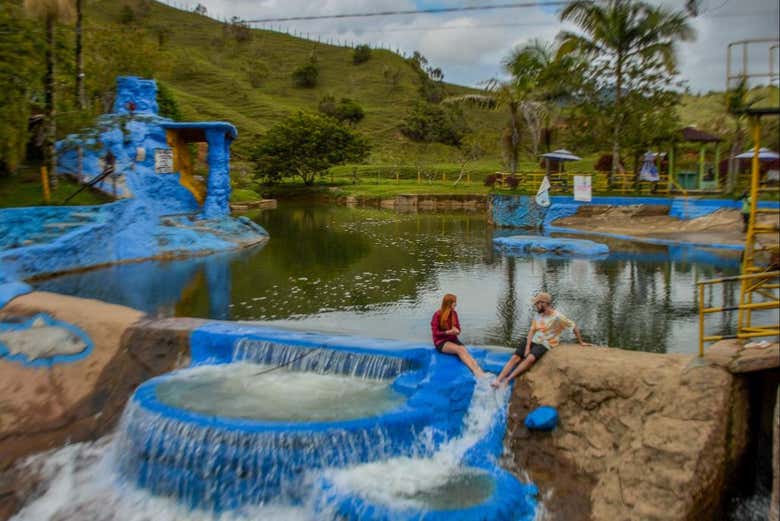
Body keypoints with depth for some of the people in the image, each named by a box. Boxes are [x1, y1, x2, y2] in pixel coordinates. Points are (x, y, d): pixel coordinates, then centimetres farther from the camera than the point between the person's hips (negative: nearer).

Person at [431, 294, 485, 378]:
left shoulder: (454, 313, 6)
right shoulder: (437, 315, -10)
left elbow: (458, 329, 10)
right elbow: (435, 333, -11)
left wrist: (455, 331, -14)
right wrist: (448, 332, -23)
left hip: (453, 340, 5)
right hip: (441, 342, -4)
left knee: (465, 351, -26)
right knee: (459, 349, -32)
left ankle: (480, 372, -45)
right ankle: (475, 371, -45)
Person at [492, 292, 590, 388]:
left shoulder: (558, 317, -11)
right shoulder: (538, 315, 5)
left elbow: (575, 327, -2)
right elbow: (532, 331, 2)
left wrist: (581, 342, 8)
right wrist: (527, 347, -10)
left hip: (545, 344, -5)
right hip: (532, 341, 5)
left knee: (530, 358, -34)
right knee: (515, 357, -15)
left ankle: (508, 379, -34)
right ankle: (498, 380, -19)